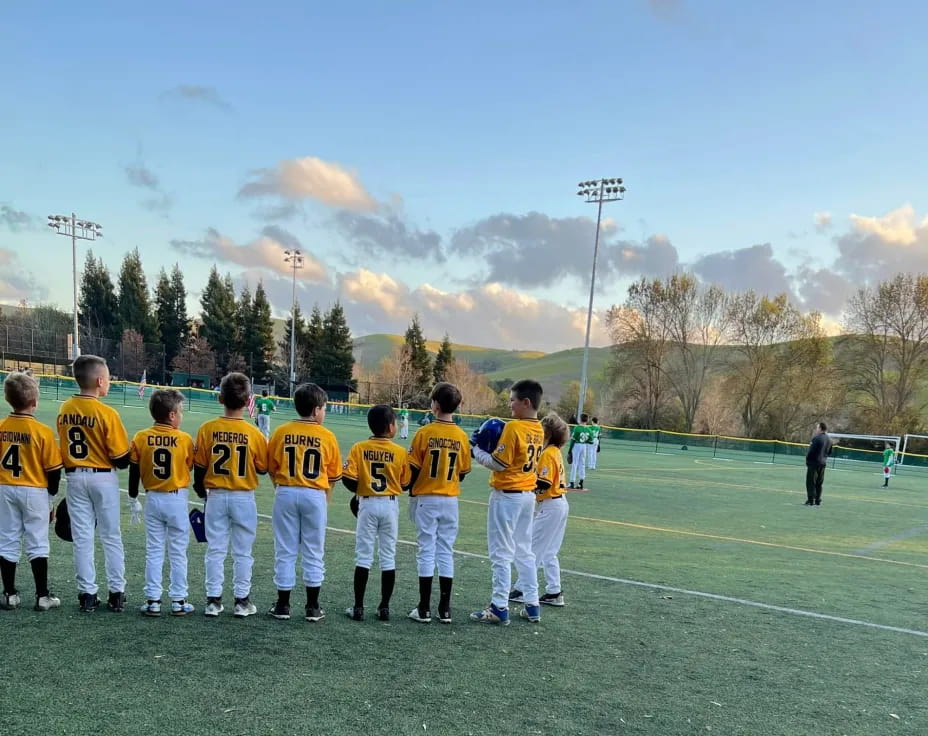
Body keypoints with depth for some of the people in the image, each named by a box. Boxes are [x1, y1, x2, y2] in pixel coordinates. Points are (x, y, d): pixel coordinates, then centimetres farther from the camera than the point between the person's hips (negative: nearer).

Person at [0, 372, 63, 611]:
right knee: (37, 544, 5)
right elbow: (53, 469, -10)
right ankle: (42, 596, 9)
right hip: (35, 492, -3)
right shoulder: (42, 431, -16)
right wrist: (51, 492, 6)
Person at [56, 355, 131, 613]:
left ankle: (87, 594, 13)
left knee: (82, 538, 9)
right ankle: (117, 593, 11)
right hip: (103, 478, -4)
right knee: (111, 537, 7)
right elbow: (121, 458, -13)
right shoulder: (106, 413, -17)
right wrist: (122, 461, 8)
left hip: (74, 477, 4)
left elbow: (62, 449, 7)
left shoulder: (64, 410, -1)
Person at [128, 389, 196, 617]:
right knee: (178, 552, 7)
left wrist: (133, 496, 12)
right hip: (177, 499, -2)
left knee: (153, 551, 11)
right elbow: (194, 468, 0)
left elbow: (134, 471, 2)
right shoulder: (185, 439, -11)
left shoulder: (141, 438, -4)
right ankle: (178, 601, 11)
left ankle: (152, 601, 12)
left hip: (153, 499, 2)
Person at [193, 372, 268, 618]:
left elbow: (199, 466, -1)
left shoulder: (207, 429, -8)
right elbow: (262, 468, -2)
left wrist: (201, 491, 14)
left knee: (215, 550, 11)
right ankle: (242, 601, 14)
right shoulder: (253, 433, -11)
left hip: (216, 496, 1)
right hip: (244, 498, -1)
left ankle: (213, 600, 14)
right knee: (242, 552, 9)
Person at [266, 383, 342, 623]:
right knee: (313, 552, 9)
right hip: (315, 496, -1)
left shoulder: (282, 432, -2)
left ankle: (283, 605, 14)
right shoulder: (327, 436, -5)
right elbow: (334, 475, 2)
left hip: (286, 494, 1)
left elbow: (271, 467, 5)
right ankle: (312, 607, 14)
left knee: (285, 551, 9)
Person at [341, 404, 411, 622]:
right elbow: (405, 483, 0)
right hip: (390, 505, 0)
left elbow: (348, 479, -10)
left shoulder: (359, 448, -6)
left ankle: (358, 607, 8)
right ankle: (384, 607, 14)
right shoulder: (399, 452, -7)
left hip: (367, 504, 0)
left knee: (363, 556, 6)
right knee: (388, 557, 9)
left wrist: (360, 490, 10)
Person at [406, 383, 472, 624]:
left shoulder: (425, 433, -11)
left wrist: (411, 493, 9)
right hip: (450, 500, 3)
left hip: (426, 498, -3)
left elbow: (414, 469, -7)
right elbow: (463, 473, 5)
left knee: (426, 551, 3)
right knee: (446, 552, 9)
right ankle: (445, 609, 12)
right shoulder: (461, 436, -2)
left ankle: (424, 609, 6)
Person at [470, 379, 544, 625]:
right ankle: (532, 606, 20)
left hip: (507, 495, -8)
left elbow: (498, 463, -17)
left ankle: (499, 608, 5)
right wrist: (497, 446, 7)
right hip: (529, 494, 8)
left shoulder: (513, 427, -18)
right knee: (524, 551, 16)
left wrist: (477, 451, -3)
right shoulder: (539, 429, 6)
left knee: (501, 553, 0)